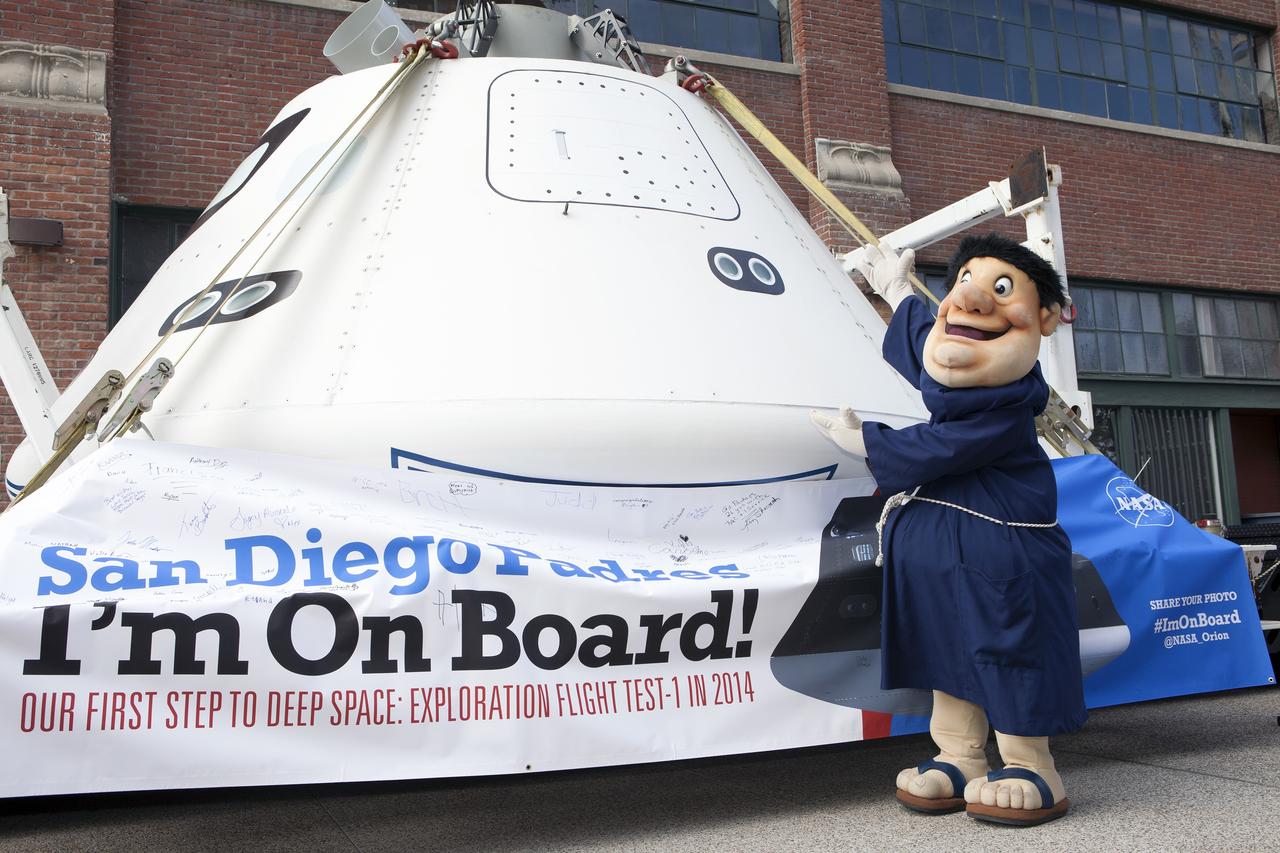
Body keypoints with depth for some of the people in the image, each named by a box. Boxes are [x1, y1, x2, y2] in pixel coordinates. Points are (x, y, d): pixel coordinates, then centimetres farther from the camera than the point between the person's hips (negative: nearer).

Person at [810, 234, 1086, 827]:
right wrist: (896, 292, 46)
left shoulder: (1003, 412, -22)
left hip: (996, 547, -9)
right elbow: (917, 330, 31)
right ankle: (960, 759, 21)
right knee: (948, 645, 11)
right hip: (932, 538, 9)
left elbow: (930, 451, -22)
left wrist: (862, 441, -9)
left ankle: (1031, 768, 11)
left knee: (1007, 648, -2)